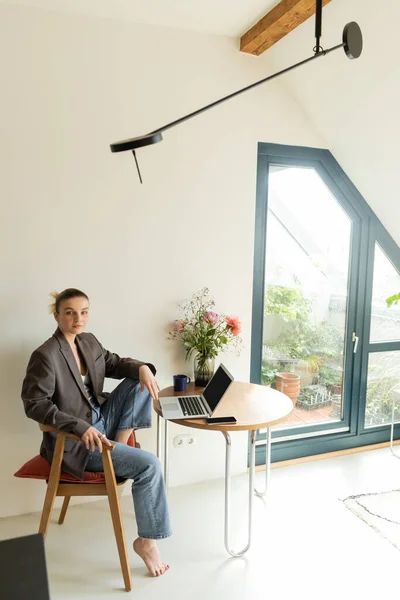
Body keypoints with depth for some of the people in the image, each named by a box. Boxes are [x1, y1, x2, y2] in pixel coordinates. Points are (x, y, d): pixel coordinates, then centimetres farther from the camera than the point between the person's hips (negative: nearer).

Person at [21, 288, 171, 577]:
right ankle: (146, 541, 2)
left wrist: (142, 367, -10)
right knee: (149, 464, -16)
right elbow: (34, 404, -23)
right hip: (74, 441, -8)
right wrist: (81, 426, -32)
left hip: (102, 419, 8)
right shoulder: (45, 355, -23)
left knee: (139, 380, -4)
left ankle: (121, 445, 0)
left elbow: (113, 363, 13)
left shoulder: (89, 341, 1)